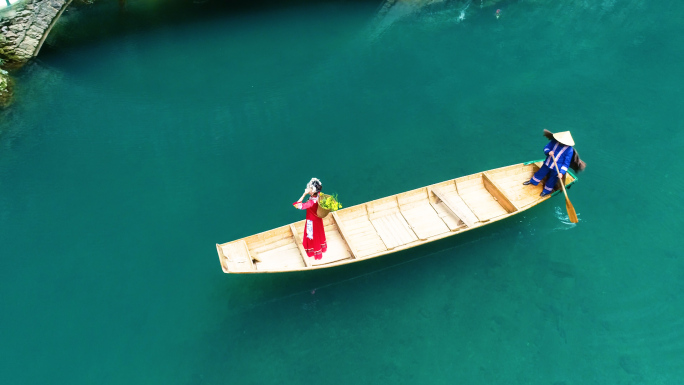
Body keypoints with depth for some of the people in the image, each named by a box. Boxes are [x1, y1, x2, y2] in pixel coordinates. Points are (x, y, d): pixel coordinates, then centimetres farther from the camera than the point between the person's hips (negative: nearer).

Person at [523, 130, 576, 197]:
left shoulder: (569, 150, -25)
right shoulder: (554, 141, -15)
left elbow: (566, 163, -20)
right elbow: (546, 148, 0)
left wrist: (562, 172, -26)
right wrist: (548, 152, -24)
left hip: (556, 169, -4)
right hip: (548, 163, 4)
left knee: (552, 180, 16)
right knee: (541, 172, 25)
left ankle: (546, 190, 42)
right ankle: (533, 181, 51)